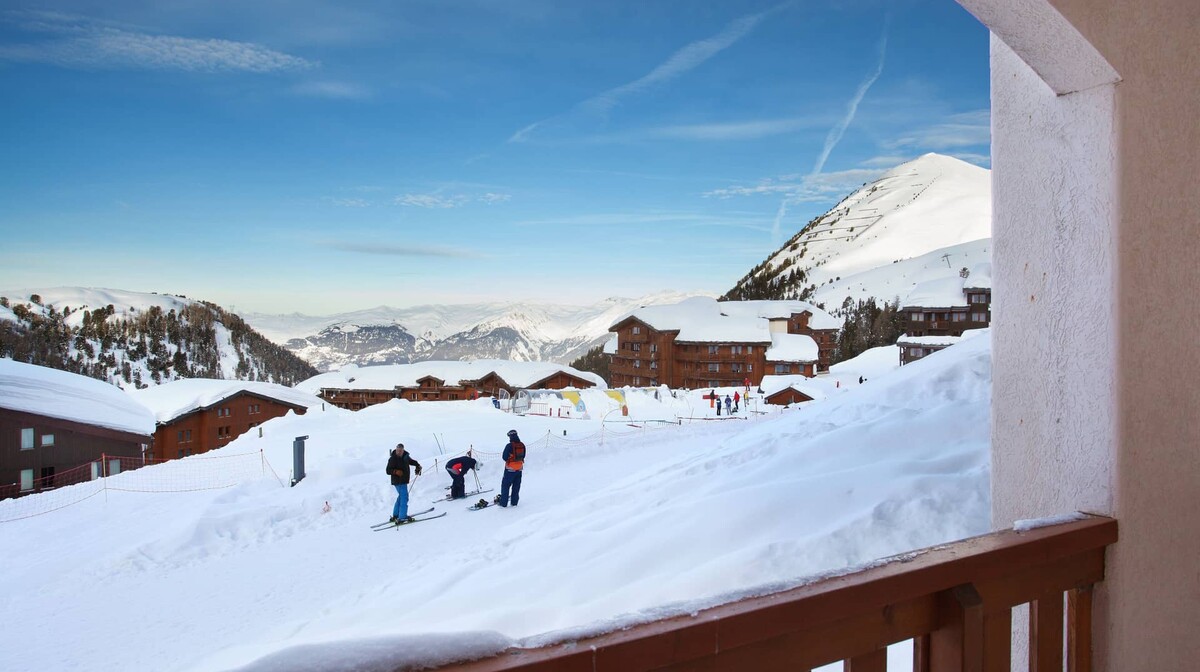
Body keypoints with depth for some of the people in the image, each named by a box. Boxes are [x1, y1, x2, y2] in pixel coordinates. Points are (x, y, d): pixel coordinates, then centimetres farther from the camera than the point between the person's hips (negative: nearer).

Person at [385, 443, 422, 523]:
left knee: (401, 496, 18)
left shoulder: (405, 456, 4)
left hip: (404, 480, 9)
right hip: (398, 481, -9)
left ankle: (395, 515, 31)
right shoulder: (392, 459, -16)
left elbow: (411, 461, 24)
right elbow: (388, 471, -17)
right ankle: (402, 517, -13)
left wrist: (417, 465, 9)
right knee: (404, 497, -13)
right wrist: (396, 471, -34)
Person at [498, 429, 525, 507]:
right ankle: (514, 502, 22)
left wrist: (508, 459, 5)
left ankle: (503, 503, 6)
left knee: (505, 485, 5)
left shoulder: (509, 446, -21)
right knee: (516, 486, 16)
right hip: (519, 468, 5)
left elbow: (504, 457, -15)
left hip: (510, 469, -5)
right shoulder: (522, 445, -3)